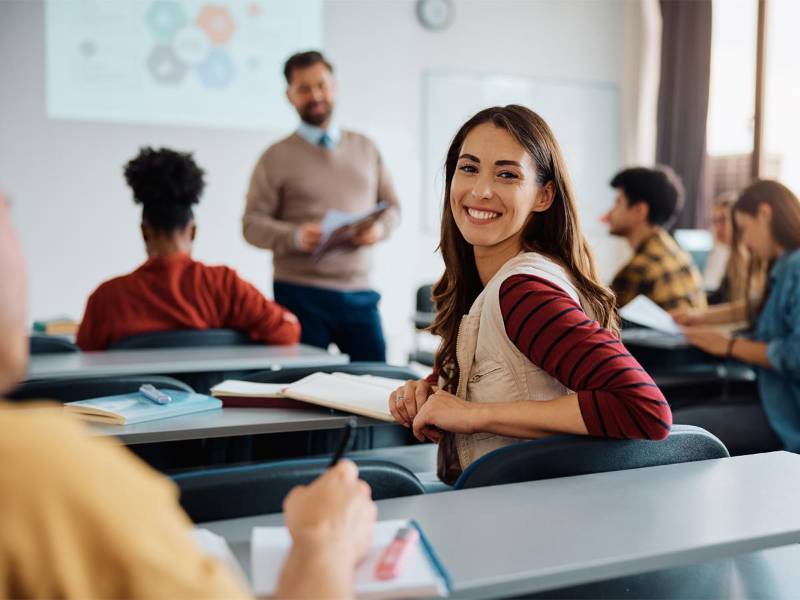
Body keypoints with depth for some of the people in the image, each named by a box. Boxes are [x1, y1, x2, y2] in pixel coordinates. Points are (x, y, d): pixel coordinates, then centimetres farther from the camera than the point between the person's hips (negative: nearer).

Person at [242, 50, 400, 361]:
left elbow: (391, 206, 16)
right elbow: (252, 223, -2)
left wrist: (380, 228, -7)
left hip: (359, 291, 3)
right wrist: (295, 236, -20)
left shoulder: (366, 148, 14)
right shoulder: (277, 157, 2)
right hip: (301, 293, -3)